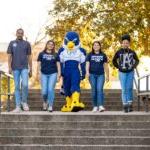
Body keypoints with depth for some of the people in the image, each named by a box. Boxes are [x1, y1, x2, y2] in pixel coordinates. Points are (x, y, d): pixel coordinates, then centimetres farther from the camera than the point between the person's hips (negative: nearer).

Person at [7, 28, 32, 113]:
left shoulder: (27, 44, 7)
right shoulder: (12, 43, 8)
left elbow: (29, 57, 9)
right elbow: (9, 56, 4)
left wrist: (31, 69, 6)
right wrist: (9, 67, -7)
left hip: (24, 68, -1)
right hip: (15, 68, 1)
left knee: (25, 85, -15)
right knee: (17, 87, 3)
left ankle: (24, 102, 8)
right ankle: (18, 106, 7)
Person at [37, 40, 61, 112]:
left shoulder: (55, 55, 8)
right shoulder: (41, 54, 7)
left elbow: (58, 65, 8)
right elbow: (39, 64, 8)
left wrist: (59, 75, 1)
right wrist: (38, 74, 1)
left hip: (53, 74, 0)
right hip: (44, 74, 0)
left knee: (50, 89, -10)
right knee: (44, 91, -3)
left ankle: (50, 106, 2)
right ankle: (45, 102, 27)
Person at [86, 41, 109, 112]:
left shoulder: (103, 55, 10)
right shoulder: (90, 55, 8)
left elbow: (106, 66, 13)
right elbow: (87, 64, 2)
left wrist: (107, 75, 12)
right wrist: (87, 72, -15)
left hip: (101, 75, 0)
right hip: (92, 75, 0)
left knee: (100, 89, -13)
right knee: (94, 90, 3)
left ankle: (101, 106, -19)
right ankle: (95, 106, 10)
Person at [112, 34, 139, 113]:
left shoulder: (132, 52, -3)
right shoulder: (119, 52, -6)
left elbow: (137, 60, 14)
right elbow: (114, 60, 9)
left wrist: (134, 66, 2)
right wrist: (118, 67, 1)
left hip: (130, 72, 1)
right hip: (122, 73, -1)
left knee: (129, 88, 1)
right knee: (124, 89, -2)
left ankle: (130, 105, 10)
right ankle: (125, 106, 3)